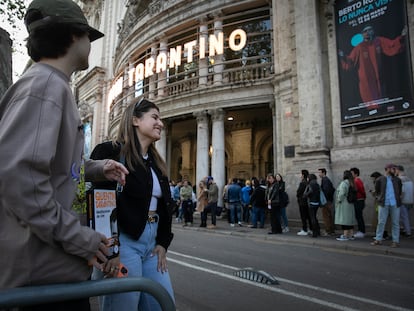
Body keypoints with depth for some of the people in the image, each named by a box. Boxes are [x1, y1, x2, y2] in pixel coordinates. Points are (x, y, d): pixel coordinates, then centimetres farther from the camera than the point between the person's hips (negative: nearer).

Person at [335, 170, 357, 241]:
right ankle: (351, 235, 18)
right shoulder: (351, 183, 11)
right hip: (350, 204, 9)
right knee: (350, 220, 13)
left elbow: (342, 193, -21)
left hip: (344, 204, -9)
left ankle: (345, 236, -4)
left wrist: (338, 201, -9)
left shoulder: (344, 183, -14)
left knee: (344, 220, -6)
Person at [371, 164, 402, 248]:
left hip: (395, 204, 2)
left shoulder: (397, 180, 9)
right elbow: (377, 190, 12)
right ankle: (378, 239, 8)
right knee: (381, 222, 1)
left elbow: (400, 190, 21)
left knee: (395, 223, 5)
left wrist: (399, 196, 11)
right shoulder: (380, 179, 3)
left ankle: (395, 241, 13)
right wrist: (379, 198, 4)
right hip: (383, 204, -2)